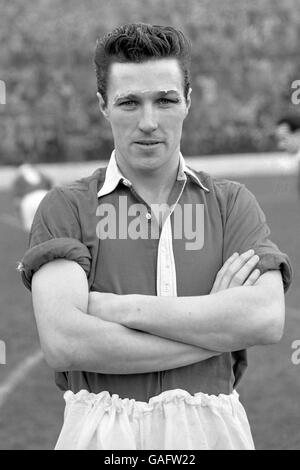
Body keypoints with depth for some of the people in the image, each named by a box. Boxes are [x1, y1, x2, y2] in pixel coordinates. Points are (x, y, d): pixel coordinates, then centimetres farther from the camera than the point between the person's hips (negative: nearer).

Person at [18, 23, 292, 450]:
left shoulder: (231, 203, 6)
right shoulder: (66, 208, 1)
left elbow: (267, 319, -10)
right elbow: (63, 342, -13)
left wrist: (122, 308, -12)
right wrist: (215, 320, -11)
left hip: (213, 431, 2)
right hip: (102, 433, -1)